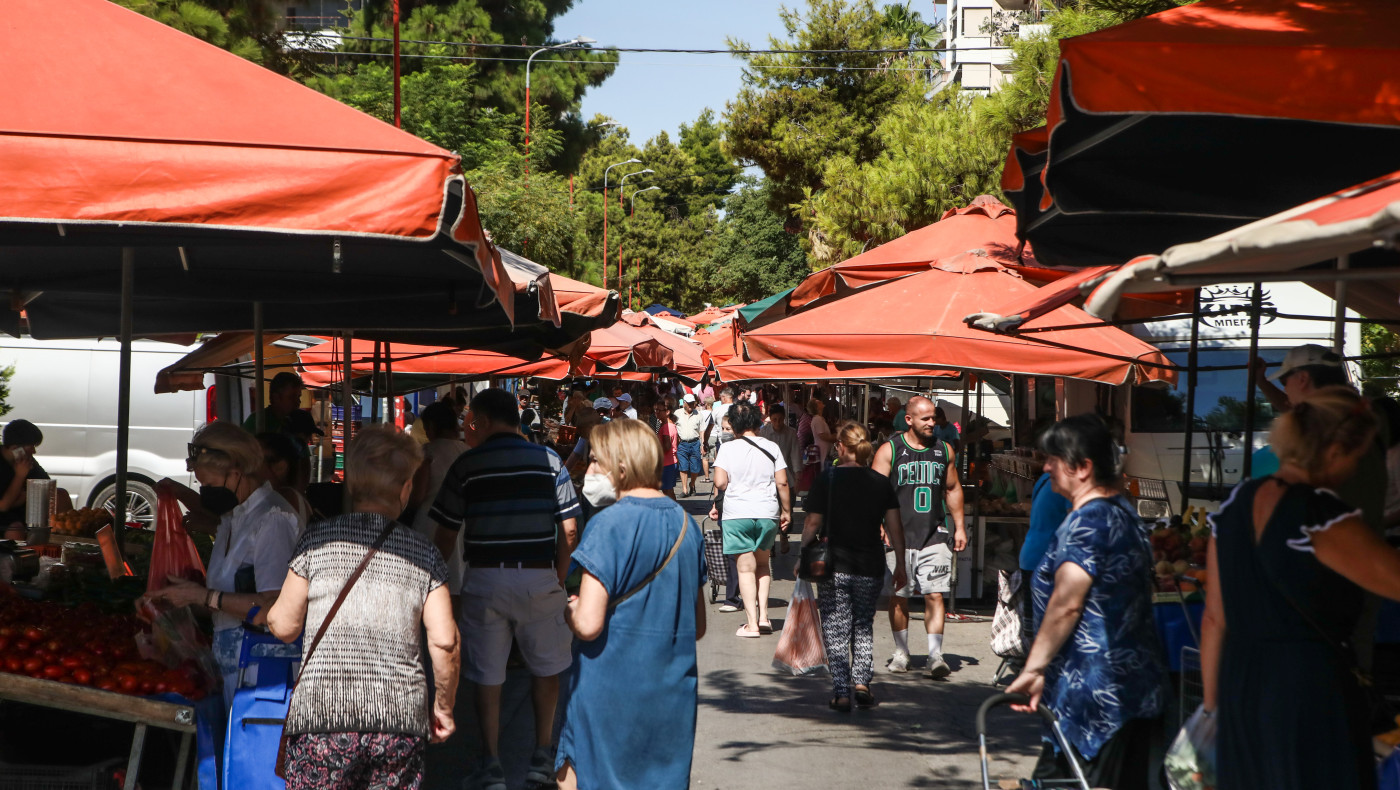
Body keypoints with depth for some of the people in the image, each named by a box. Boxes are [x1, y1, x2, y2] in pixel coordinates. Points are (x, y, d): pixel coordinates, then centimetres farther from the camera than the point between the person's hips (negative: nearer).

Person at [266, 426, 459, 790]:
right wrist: (443, 706, 15)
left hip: (323, 711, -2)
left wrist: (263, 610, 26)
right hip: (402, 717, 2)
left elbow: (285, 627, 4)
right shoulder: (423, 552, 7)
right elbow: (445, 640, 1)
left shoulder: (317, 538, 2)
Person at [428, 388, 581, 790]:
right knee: (546, 668, 18)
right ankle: (542, 755, 23)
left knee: (487, 676, 9)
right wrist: (559, 576, 9)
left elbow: (446, 535, -2)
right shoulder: (549, 461, 1)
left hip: (484, 579, -1)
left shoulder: (466, 465, -3)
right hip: (539, 578, 1)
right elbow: (569, 530, -2)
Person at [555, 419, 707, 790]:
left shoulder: (611, 525, -15)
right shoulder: (686, 524, 5)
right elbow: (698, 626, 11)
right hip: (674, 695, 6)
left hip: (612, 689, -6)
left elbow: (589, 624, -19)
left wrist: (570, 609, 2)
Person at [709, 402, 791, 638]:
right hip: (768, 513, 3)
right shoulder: (772, 448, 3)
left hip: (737, 514, -3)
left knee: (746, 568, 2)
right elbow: (782, 483, 1)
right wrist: (786, 511, 11)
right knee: (762, 564, 21)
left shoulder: (728, 448, -4)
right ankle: (763, 615, 12)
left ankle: (752, 623, -1)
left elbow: (720, 483, -10)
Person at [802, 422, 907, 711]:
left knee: (836, 631, 4)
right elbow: (895, 527, 2)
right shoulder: (881, 482, 2)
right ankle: (861, 681, 4)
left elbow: (813, 523, -4)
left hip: (834, 566, -2)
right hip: (871, 568, 3)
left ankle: (841, 692, -1)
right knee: (864, 626, 18)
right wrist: (900, 565, 10)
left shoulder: (827, 479, -5)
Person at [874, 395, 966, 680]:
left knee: (935, 595, -8)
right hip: (899, 536, -2)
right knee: (898, 597, 6)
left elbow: (953, 489, 20)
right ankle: (901, 653, 21)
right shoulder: (889, 450, 0)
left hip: (934, 536, 2)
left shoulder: (944, 450, 11)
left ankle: (935, 655, -9)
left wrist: (959, 527, 16)